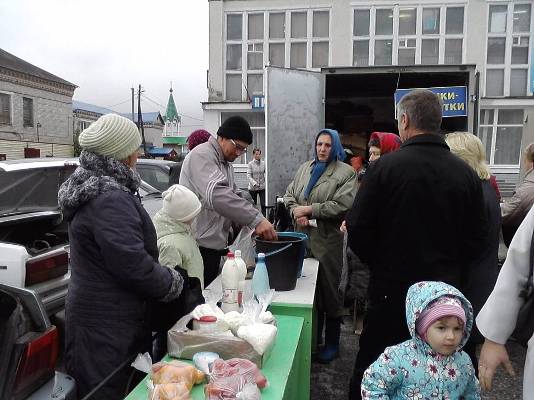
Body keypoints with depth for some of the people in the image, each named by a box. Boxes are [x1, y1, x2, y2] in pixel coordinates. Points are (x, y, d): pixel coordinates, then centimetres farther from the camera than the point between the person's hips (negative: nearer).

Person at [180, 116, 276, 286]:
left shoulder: (226, 163, 18)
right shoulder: (202, 155, -14)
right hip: (199, 245, -9)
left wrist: (258, 222, 0)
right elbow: (217, 195, -30)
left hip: (214, 245, 9)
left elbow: (234, 196, 18)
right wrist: (256, 219, -33)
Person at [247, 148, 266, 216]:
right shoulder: (250, 164, -4)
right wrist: (254, 183, -24)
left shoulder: (263, 163, 3)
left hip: (262, 187, 1)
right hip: (252, 187, -1)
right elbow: (248, 176, -9)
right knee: (253, 205, 8)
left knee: (263, 205, -6)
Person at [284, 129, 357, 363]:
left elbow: (341, 205, -14)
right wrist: (296, 212, -5)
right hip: (303, 238, 5)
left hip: (328, 240, -5)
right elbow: (289, 195, 15)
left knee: (329, 291, 4)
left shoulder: (345, 172, -3)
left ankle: (331, 344, 20)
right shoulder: (304, 168, 16)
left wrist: (309, 209, -13)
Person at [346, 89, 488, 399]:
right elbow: (477, 237, 2)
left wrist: (379, 263, 5)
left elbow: (358, 229, -13)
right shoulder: (467, 173, -4)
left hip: (392, 287, -3)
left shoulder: (387, 165, -14)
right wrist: (452, 272, 16)